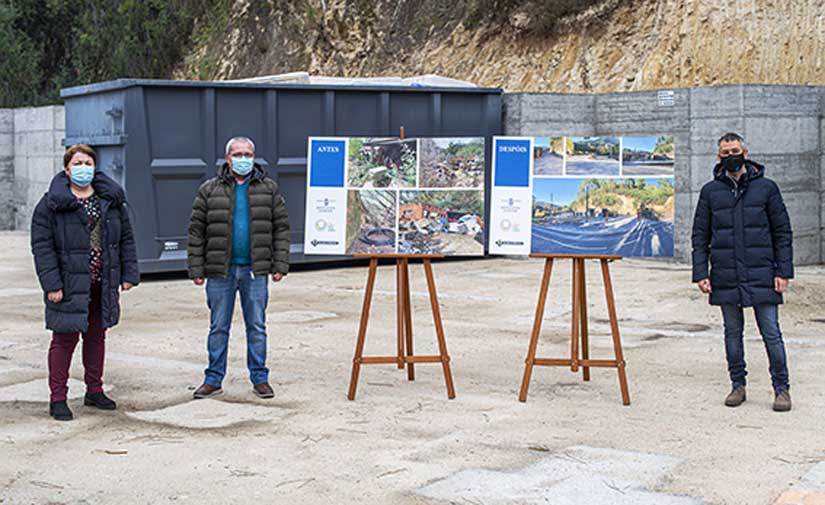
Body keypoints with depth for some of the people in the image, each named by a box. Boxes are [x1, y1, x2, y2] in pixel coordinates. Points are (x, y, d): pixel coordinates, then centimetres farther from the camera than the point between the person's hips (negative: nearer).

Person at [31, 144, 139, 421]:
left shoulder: (112, 199, 8)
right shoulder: (51, 204, -6)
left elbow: (126, 239, 12)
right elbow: (42, 247, -10)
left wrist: (128, 273, 5)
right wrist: (51, 284, -16)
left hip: (103, 283, 5)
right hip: (69, 284, -5)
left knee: (97, 335, 15)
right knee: (65, 338, 0)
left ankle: (94, 391, 28)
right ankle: (58, 398, 7)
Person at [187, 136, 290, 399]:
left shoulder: (269, 188, 6)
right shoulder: (210, 190, 4)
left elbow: (281, 227, 6)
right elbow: (196, 231, 3)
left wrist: (280, 264, -2)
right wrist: (196, 268, -3)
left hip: (255, 271, 0)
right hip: (220, 271, 0)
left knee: (257, 326, 5)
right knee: (218, 327, 6)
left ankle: (260, 378, 13)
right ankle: (214, 379, 15)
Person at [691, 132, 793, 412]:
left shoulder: (766, 188, 3)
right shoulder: (710, 191, 7)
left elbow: (783, 232, 4)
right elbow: (700, 236, 8)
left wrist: (783, 272, -3)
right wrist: (700, 273, -1)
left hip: (761, 274, -2)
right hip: (725, 278, 2)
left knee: (771, 333, -1)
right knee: (733, 333, 9)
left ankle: (781, 388, 9)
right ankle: (738, 385, 20)